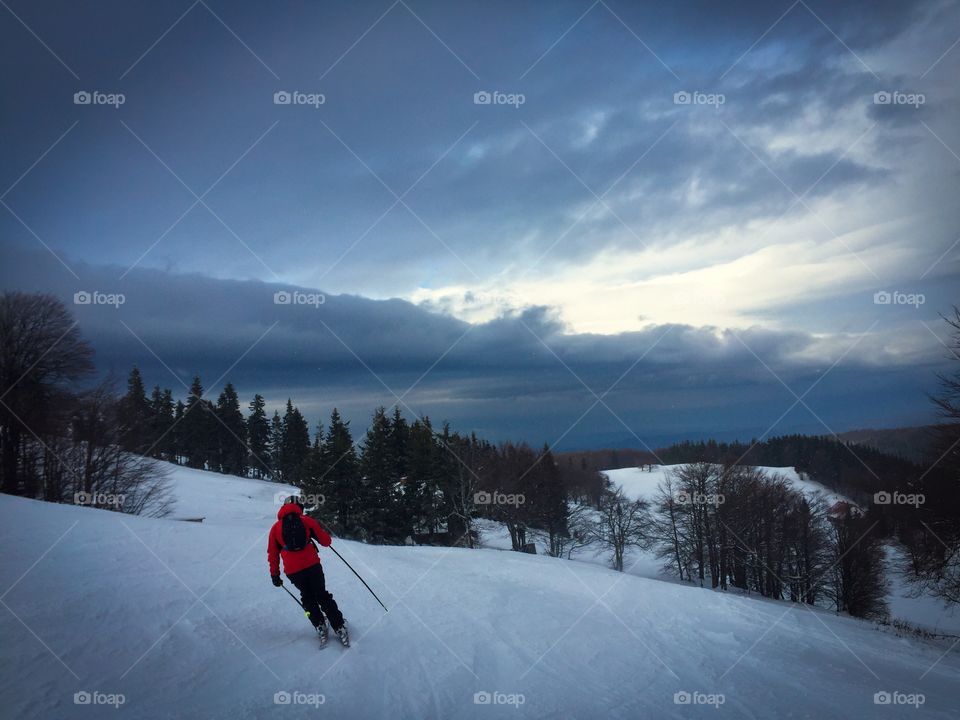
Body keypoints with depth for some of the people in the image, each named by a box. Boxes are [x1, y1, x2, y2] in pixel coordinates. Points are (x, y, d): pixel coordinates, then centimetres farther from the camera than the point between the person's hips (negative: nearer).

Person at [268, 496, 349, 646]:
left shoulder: (275, 528, 10)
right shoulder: (306, 521, 3)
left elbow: (273, 555, 11)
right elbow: (326, 542, 4)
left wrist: (275, 575, 19)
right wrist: (321, 533, 25)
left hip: (293, 571, 1)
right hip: (312, 565, -1)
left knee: (308, 598, 23)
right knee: (323, 596, 14)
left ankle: (320, 626, 12)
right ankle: (339, 627, 9)